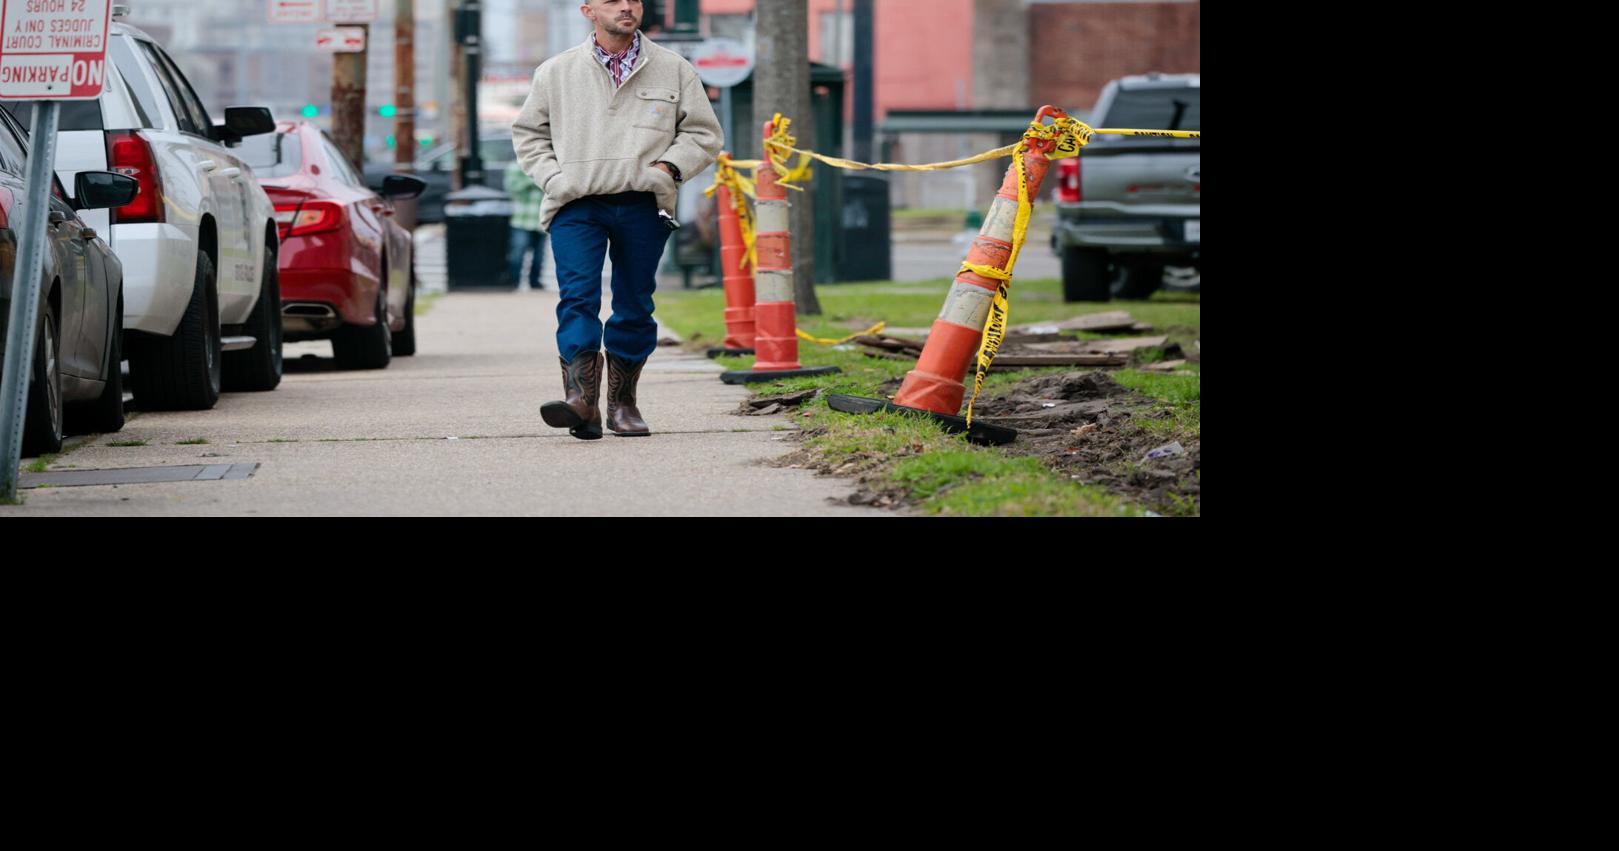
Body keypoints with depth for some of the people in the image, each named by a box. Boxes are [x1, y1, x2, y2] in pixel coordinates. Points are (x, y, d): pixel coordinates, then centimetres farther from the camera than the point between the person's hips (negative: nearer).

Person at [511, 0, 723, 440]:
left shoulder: (675, 70, 10)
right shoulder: (556, 72, 10)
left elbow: (703, 133, 14)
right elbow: (528, 132, 19)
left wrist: (669, 166, -4)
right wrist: (552, 177, 2)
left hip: (644, 207, 1)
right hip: (576, 206, -1)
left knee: (635, 307, 5)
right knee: (577, 298, -17)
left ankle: (622, 404, 18)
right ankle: (581, 399, -26)